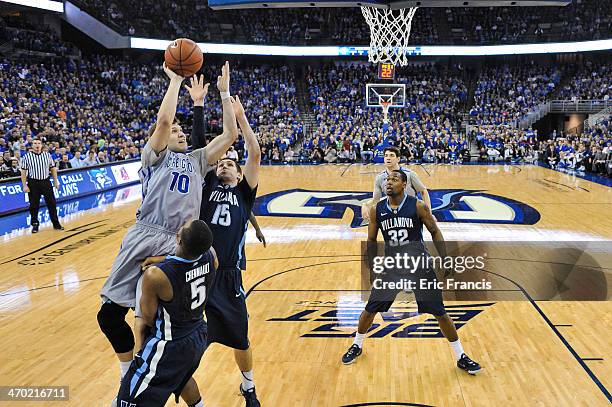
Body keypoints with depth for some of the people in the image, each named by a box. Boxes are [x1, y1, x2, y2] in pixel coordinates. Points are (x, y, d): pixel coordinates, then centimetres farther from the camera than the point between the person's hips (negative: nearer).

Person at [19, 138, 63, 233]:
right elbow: (23, 172, -2)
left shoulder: (47, 155, 3)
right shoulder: (27, 157, -3)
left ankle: (56, 223, 14)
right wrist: (24, 185, -7)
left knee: (52, 203, 4)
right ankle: (35, 225, 17)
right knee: (34, 205, 4)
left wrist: (56, 181, 7)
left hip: (46, 182, 2)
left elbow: (53, 169, 10)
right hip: (33, 183, -2)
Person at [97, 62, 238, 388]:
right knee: (110, 313, 0)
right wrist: (175, 79, 0)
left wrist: (224, 92, 12)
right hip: (143, 237, -2)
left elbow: (230, 134, 13)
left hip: (177, 244, 2)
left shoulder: (197, 160, 20)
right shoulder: (155, 156, 10)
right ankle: (128, 375, 22)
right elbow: (163, 120, -8)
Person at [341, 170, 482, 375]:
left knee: (440, 312, 1)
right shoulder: (377, 210, -4)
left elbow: (435, 232, -1)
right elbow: (371, 240, 6)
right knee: (370, 309, 5)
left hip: (420, 264, -2)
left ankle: (461, 357, 18)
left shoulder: (418, 206, -12)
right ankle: (357, 346, 30)